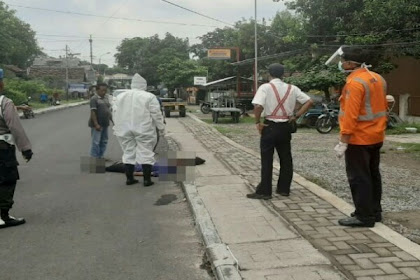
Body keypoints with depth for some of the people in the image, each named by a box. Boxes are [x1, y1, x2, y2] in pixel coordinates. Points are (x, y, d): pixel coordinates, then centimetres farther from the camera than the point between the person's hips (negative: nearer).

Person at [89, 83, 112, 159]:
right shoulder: (94, 99, -11)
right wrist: (96, 124, -23)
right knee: (96, 142, -5)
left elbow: (108, 110, 20)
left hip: (105, 124, 8)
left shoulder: (106, 98, 14)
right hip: (97, 125, -8)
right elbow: (93, 112, -17)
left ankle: (100, 157, 22)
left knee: (104, 141, 12)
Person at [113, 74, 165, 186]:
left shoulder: (120, 96, 10)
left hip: (124, 129, 4)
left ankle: (129, 178, 13)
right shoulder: (149, 97, -5)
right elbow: (156, 115, -6)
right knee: (145, 153, 1)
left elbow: (116, 114, 11)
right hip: (144, 129, -4)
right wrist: (161, 128, 1)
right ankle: (147, 179, 2)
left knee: (128, 153, 11)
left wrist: (117, 128, 17)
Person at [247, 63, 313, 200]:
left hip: (270, 126, -4)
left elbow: (258, 106, -23)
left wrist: (258, 122, -10)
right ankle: (284, 189, 22)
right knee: (286, 158, 14)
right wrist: (296, 116, 5)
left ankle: (264, 191, 3)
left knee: (267, 160, 1)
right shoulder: (292, 88, 6)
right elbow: (309, 101, 3)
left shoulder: (265, 87, -8)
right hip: (286, 126, 4)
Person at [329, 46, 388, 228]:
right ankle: (374, 211, 27)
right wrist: (379, 128, 22)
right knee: (373, 175, 17)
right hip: (376, 137, 9)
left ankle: (364, 217, 5)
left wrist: (343, 142, -21)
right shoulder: (378, 78, 9)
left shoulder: (355, 82, -20)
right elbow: (382, 107, 15)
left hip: (359, 139, -9)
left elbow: (351, 115, -24)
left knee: (358, 178, -1)